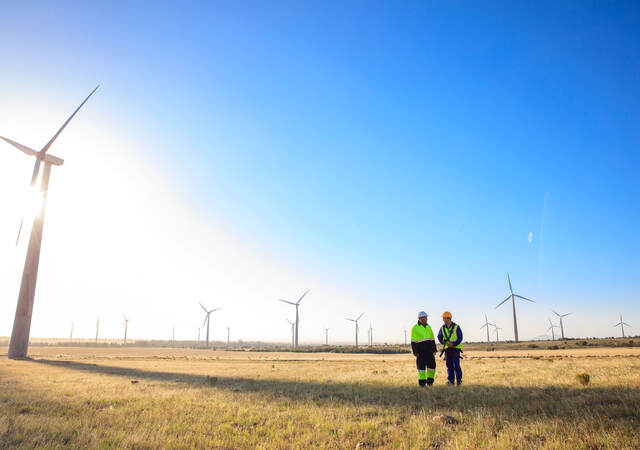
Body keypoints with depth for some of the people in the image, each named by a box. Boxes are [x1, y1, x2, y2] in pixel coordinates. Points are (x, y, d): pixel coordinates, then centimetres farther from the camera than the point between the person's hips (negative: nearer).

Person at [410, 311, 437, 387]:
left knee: (432, 364, 3)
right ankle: (421, 382, 1)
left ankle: (430, 380, 16)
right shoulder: (415, 328, -4)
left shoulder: (428, 327, 14)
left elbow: (432, 339, 18)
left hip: (429, 350, 5)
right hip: (421, 351, -5)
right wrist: (415, 352, -13)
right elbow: (413, 341, -7)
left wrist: (434, 349, 12)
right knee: (421, 365, -5)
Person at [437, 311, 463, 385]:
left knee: (456, 365, -8)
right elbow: (439, 336, 10)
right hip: (447, 348, 4)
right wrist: (442, 341, -12)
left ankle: (459, 380, 5)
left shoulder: (456, 327, -7)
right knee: (449, 365, 3)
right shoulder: (443, 328, 6)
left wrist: (453, 344, -20)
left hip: (455, 348, -4)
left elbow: (460, 338, -8)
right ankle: (450, 380, 10)